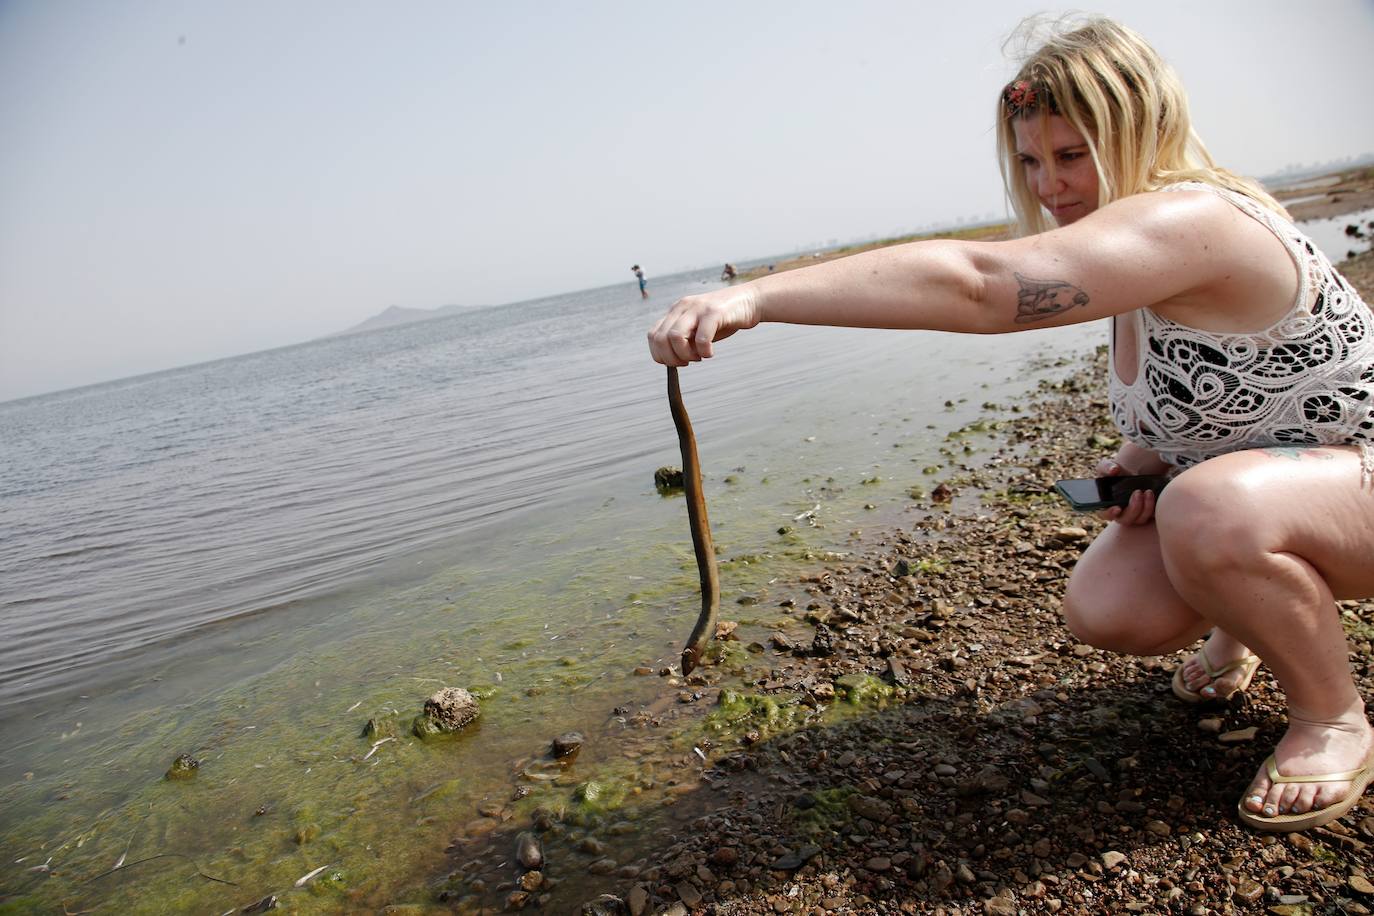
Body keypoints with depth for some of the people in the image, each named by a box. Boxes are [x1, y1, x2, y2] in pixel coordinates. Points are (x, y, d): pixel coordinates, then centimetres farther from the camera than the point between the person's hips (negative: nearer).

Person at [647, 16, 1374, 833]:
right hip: (1257, 476, 8)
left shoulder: (1192, 219, -32)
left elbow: (974, 284, -47)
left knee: (1212, 509, -39)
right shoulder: (1141, 253, 0)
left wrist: (758, 295, -51)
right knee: (1104, 610, -12)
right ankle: (1241, 624, 22)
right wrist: (1137, 460, -9)